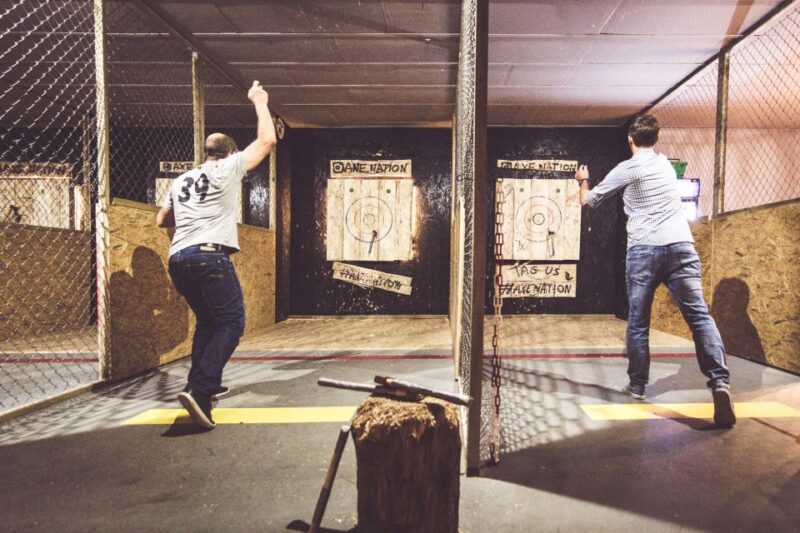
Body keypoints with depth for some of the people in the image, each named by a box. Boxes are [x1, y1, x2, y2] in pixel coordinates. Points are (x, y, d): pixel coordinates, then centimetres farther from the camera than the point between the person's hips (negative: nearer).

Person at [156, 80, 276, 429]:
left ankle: (204, 383, 27)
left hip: (178, 258, 7)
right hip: (209, 256, -7)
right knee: (231, 322, -5)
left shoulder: (181, 180, 22)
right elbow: (267, 141, 10)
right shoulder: (228, 168, 6)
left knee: (208, 321, 21)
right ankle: (199, 390, -18)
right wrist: (260, 103, 22)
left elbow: (162, 220, 25)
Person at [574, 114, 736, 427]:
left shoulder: (626, 169, 4)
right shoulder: (666, 163, 20)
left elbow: (588, 201, 14)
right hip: (681, 246, 4)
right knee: (699, 315, -2)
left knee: (638, 322, 8)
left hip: (644, 250, -4)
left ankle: (637, 385, 18)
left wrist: (583, 180, 34)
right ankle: (720, 383, -16)